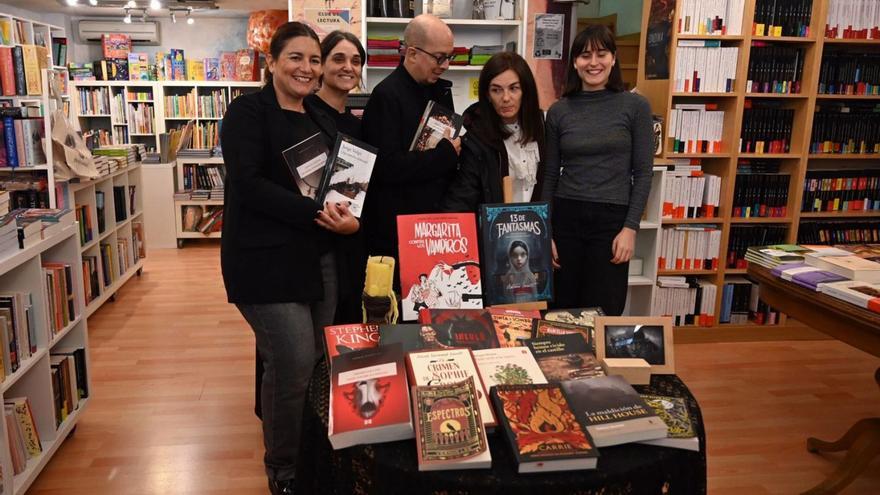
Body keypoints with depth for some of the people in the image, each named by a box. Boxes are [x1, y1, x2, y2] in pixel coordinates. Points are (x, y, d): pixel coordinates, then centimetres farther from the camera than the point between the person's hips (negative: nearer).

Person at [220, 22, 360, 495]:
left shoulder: (319, 120, 16)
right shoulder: (249, 110, -5)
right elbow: (248, 184, -17)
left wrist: (346, 216, -4)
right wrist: (316, 212, -21)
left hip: (317, 257, 7)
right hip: (265, 259, -7)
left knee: (321, 362, 9)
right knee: (295, 364, -9)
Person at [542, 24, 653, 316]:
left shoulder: (635, 107, 0)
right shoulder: (558, 111, 5)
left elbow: (643, 173, -1)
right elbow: (550, 175, 7)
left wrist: (630, 227, -9)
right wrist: (545, 231, 1)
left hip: (612, 219, -1)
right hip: (565, 217, 2)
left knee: (603, 313, 4)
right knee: (562, 308, 9)